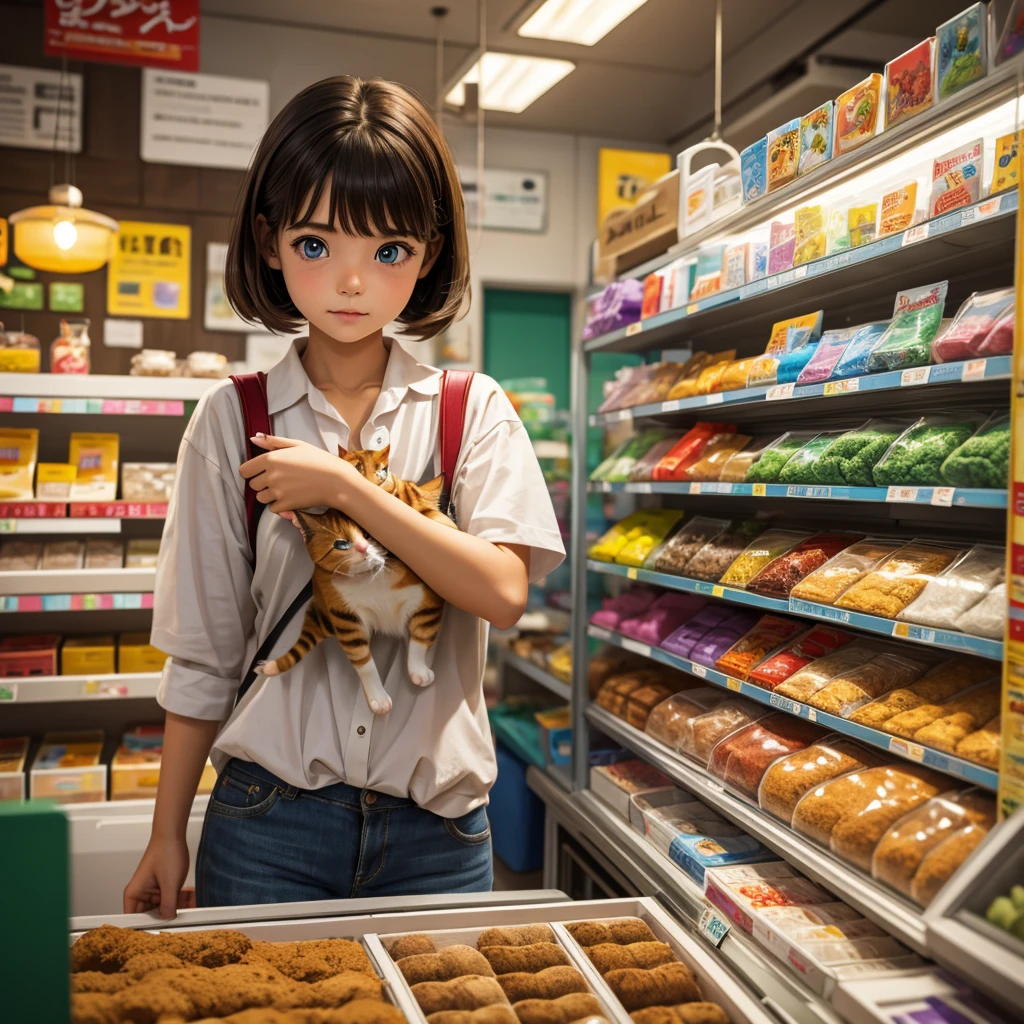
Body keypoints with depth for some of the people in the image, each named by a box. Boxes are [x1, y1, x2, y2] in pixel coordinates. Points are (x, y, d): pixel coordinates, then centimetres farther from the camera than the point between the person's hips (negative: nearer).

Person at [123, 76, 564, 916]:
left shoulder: (472, 410, -2)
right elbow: (203, 650, 2)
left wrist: (341, 485, -19)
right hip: (269, 819, 0)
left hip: (435, 825, 1)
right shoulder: (233, 419, -2)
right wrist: (167, 834, 5)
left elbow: (504, 591, -16)